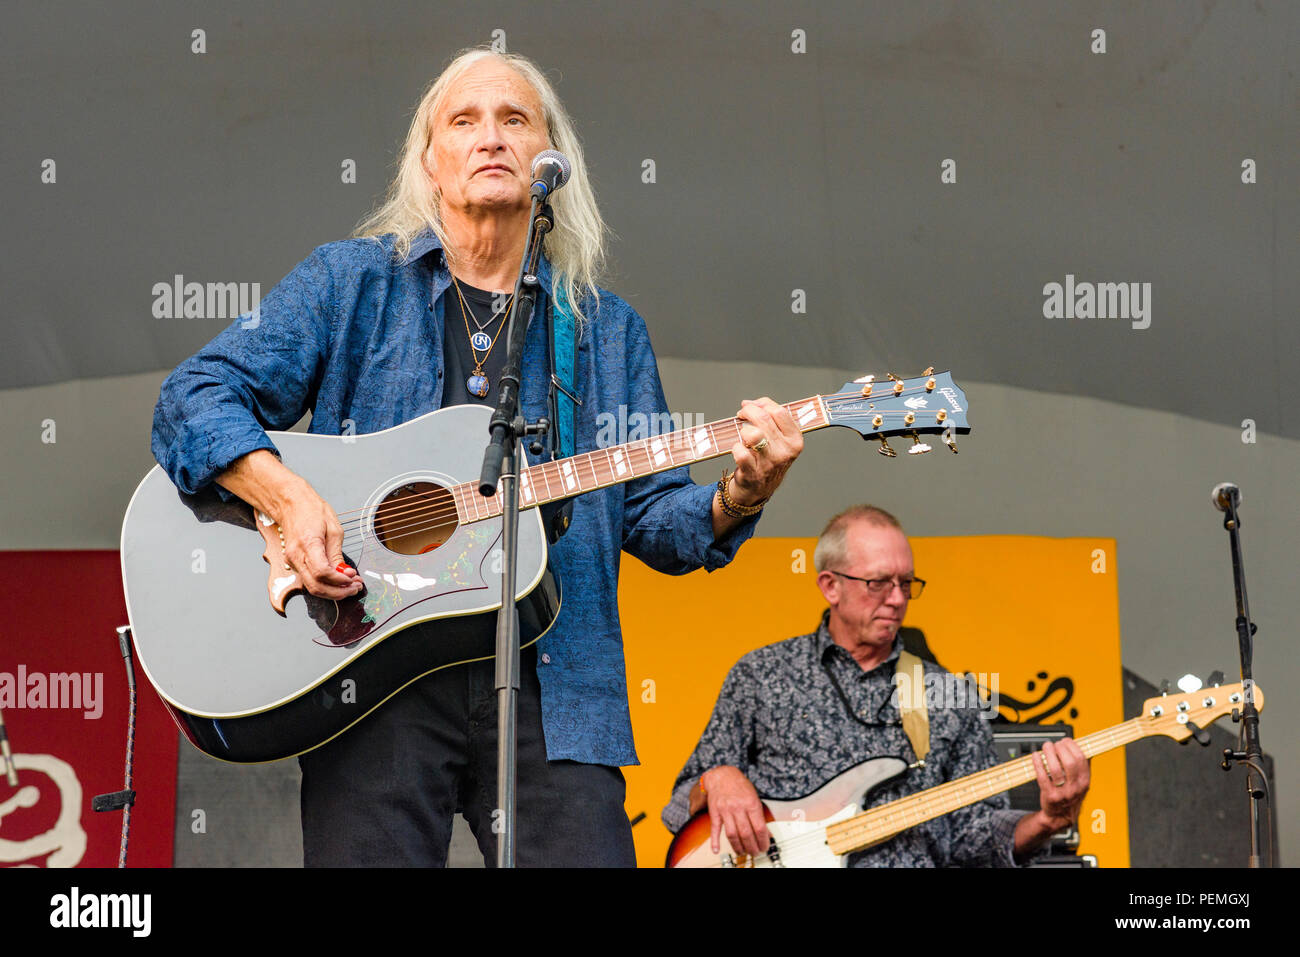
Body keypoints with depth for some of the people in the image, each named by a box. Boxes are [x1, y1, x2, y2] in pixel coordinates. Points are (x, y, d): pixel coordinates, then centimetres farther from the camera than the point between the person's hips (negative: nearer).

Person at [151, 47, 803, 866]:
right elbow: (195, 397, 1)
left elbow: (651, 512, 13)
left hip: (553, 688, 2)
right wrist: (287, 496, -16)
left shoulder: (608, 329, 17)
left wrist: (736, 501, -9)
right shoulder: (351, 282, 8)